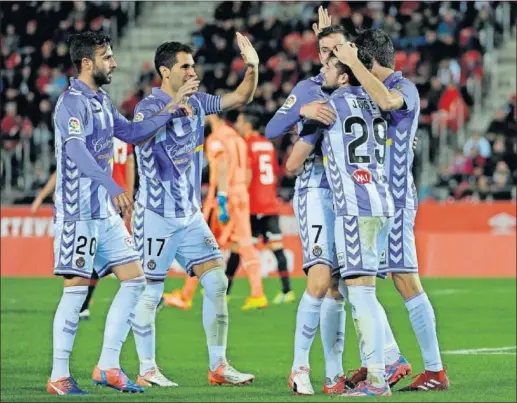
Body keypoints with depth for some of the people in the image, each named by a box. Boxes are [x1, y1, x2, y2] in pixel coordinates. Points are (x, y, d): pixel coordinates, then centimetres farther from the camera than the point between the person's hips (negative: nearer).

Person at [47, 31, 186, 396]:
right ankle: (59, 376, 0)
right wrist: (114, 187, -38)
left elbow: (130, 133, 27)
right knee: (77, 288, -7)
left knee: (134, 280, 6)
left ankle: (108, 366, 9)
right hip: (78, 211, -9)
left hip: (106, 211, 9)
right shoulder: (72, 102, -14)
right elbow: (77, 150, -28)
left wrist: (166, 115, 14)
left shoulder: (102, 100, 15)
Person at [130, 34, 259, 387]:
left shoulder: (196, 102, 9)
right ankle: (147, 369, 8)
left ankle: (219, 366, 6)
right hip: (157, 215, -7)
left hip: (190, 215, 7)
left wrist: (253, 67, -3)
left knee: (217, 282, 1)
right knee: (150, 292, -2)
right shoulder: (148, 106, -12)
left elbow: (241, 97, 15)